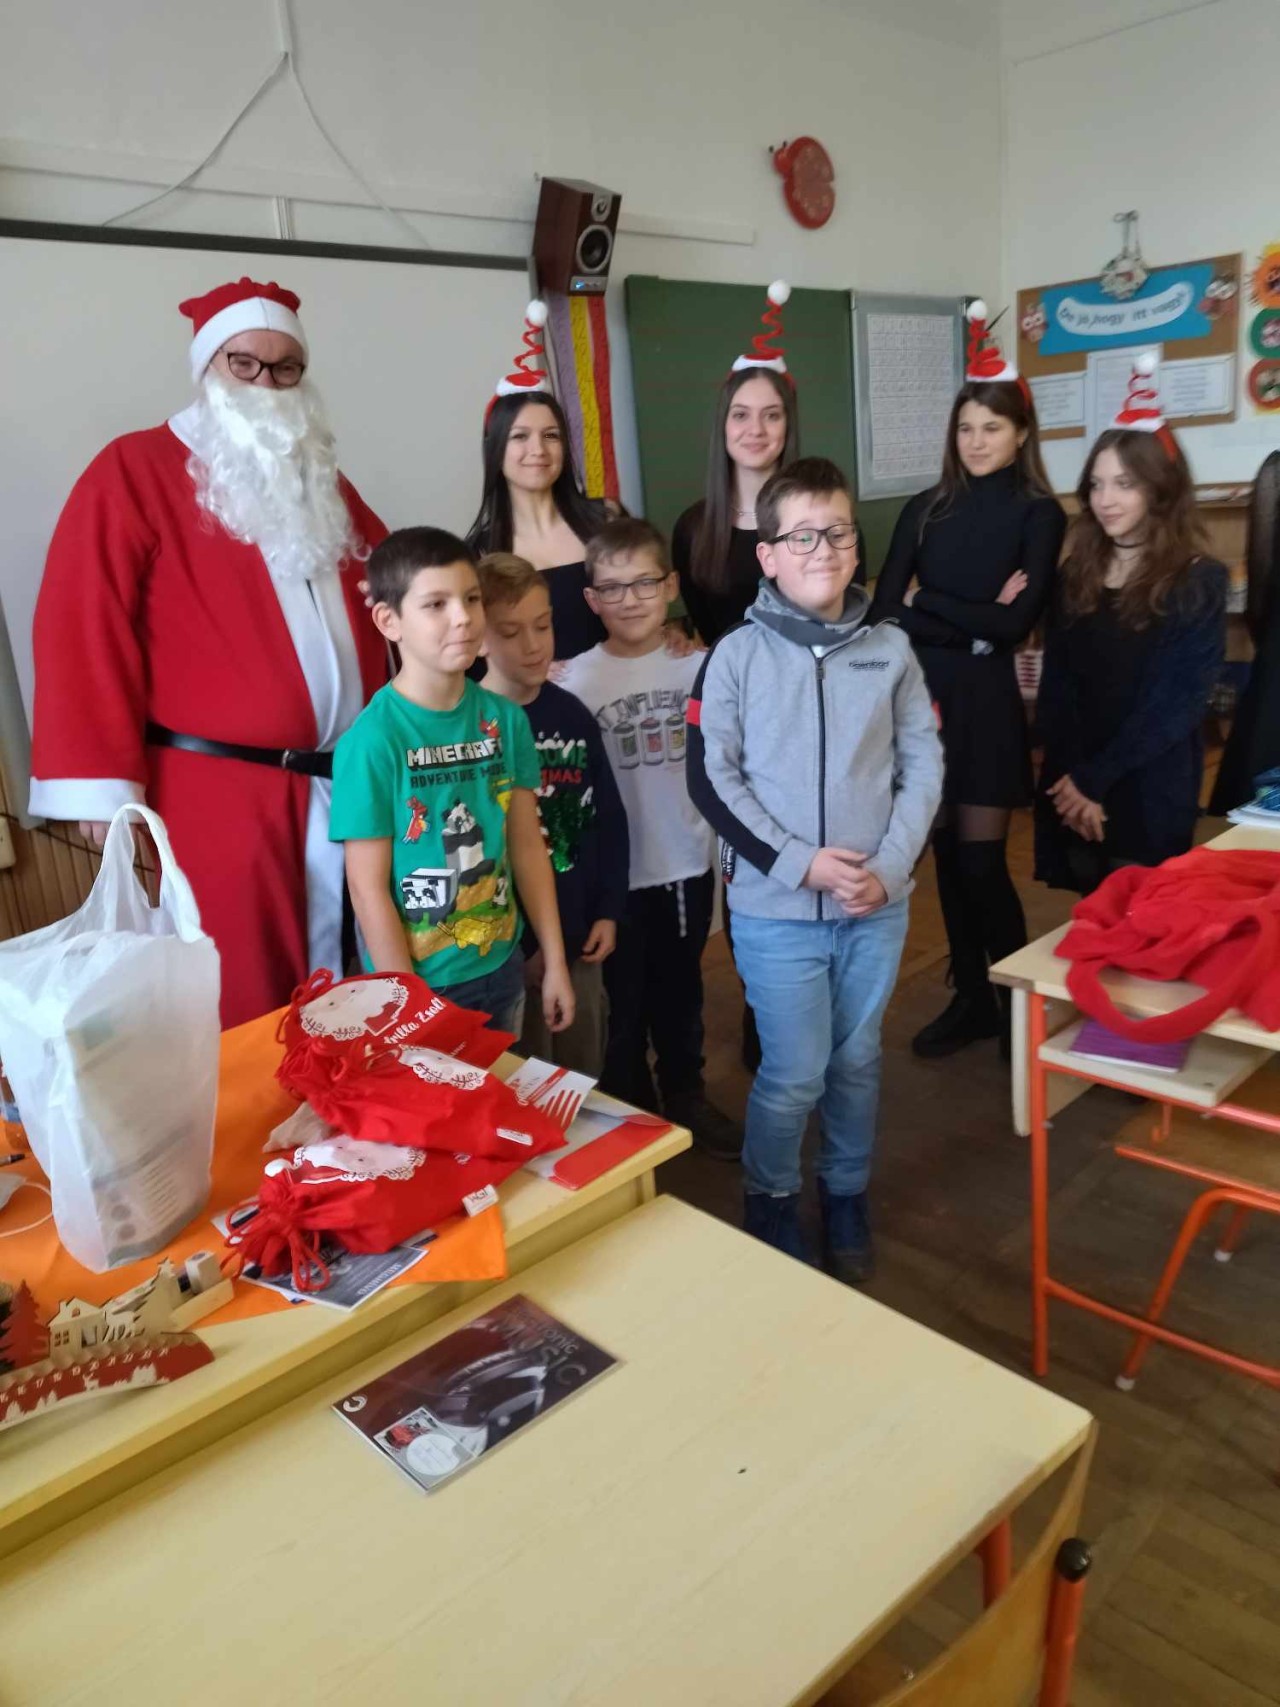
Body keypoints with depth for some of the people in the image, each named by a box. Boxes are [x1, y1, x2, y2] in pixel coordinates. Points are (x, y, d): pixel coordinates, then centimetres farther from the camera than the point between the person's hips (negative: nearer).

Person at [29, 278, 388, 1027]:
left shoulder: (324, 481, 18)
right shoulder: (137, 470, -2)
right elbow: (85, 628, -10)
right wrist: (102, 783, -16)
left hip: (346, 785, 6)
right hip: (217, 791, -6)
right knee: (234, 1022, 0)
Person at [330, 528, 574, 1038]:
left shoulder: (506, 720, -4)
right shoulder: (372, 740, -19)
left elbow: (529, 848, 3)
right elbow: (368, 889, -15)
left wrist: (554, 963, 4)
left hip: (501, 968, 5)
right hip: (417, 983, -5)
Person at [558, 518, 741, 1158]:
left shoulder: (696, 665, -1)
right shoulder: (579, 679, -9)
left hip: (689, 861, 3)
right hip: (620, 871, -2)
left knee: (682, 991, 19)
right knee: (627, 1001, 12)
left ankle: (686, 1098, 38)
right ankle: (631, 1114, 31)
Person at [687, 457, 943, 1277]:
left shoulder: (891, 648, 3)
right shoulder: (737, 655, -5)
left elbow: (924, 764, 4)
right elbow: (711, 779, -8)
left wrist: (889, 869, -8)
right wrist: (800, 864, -15)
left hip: (877, 906, 3)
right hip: (776, 910, -3)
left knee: (858, 1062, 16)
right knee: (796, 1073, 2)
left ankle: (847, 1197, 38)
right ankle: (771, 1200, 29)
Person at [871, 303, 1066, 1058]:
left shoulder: (1039, 514, -1)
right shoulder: (925, 509, 9)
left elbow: (1017, 623, -12)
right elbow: (882, 612, -2)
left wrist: (926, 601, -7)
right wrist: (972, 621, -14)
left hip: (986, 700, -4)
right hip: (921, 697, 4)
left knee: (982, 861, -3)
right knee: (946, 856, 9)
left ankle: (1019, 1004, 15)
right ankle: (970, 998, 23)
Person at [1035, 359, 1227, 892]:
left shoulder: (1200, 582, -6)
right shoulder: (1076, 574, 7)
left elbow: (1177, 703, -12)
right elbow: (1055, 685, 2)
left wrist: (1093, 779, -15)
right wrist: (1071, 778, -9)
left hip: (1149, 795, -3)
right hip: (1073, 788, 4)